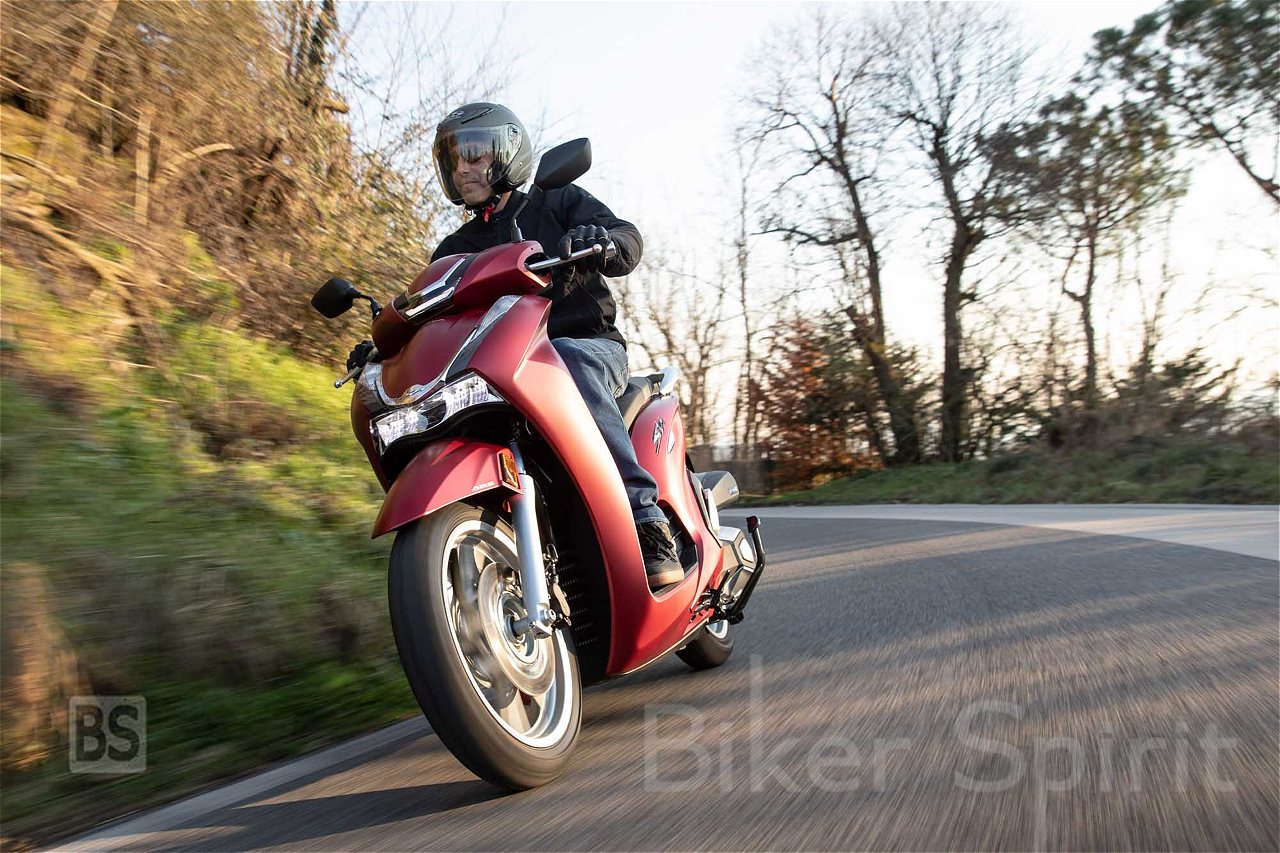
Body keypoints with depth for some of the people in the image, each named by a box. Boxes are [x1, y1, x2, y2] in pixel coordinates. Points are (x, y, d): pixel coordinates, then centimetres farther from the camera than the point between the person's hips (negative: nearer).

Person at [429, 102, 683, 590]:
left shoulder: (561, 203, 11)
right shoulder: (456, 249, 22)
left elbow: (629, 243, -5)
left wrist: (601, 239, -29)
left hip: (591, 346, -3)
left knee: (565, 359, -41)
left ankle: (647, 520, -45)